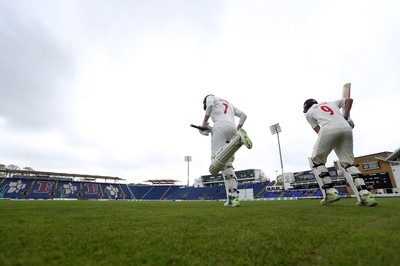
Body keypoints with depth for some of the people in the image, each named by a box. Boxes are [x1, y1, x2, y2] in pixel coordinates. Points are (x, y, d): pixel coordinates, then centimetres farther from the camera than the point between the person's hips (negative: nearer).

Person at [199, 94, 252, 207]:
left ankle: (238, 139, -42)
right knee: (227, 164, 5)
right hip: (233, 128, 7)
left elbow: (210, 105, -3)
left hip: (221, 127, -7)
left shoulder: (210, 97, 22)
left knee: (215, 164, -22)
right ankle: (233, 198, -7)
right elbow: (243, 115, 29)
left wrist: (204, 123, 2)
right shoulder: (229, 104, 40)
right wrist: (237, 129, 27)